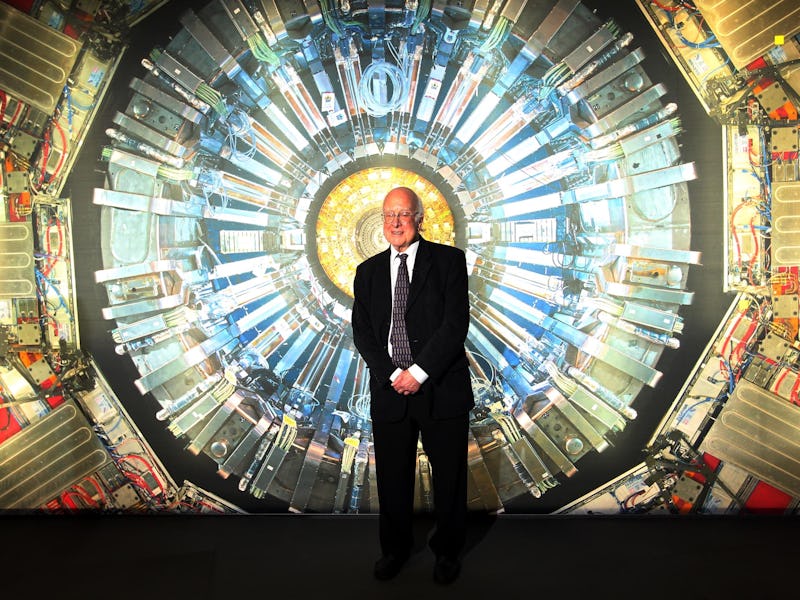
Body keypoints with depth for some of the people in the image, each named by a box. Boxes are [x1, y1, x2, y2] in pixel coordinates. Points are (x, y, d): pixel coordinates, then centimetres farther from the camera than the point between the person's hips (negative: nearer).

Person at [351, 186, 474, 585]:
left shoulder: (448, 260, -1)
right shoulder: (368, 272, 10)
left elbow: (456, 323, -10)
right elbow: (362, 332, 4)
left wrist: (419, 373, -15)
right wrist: (392, 375, -9)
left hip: (441, 388, -2)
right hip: (389, 389, 3)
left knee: (449, 476, 10)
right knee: (392, 477, 12)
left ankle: (447, 550, 31)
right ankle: (395, 548, 33)